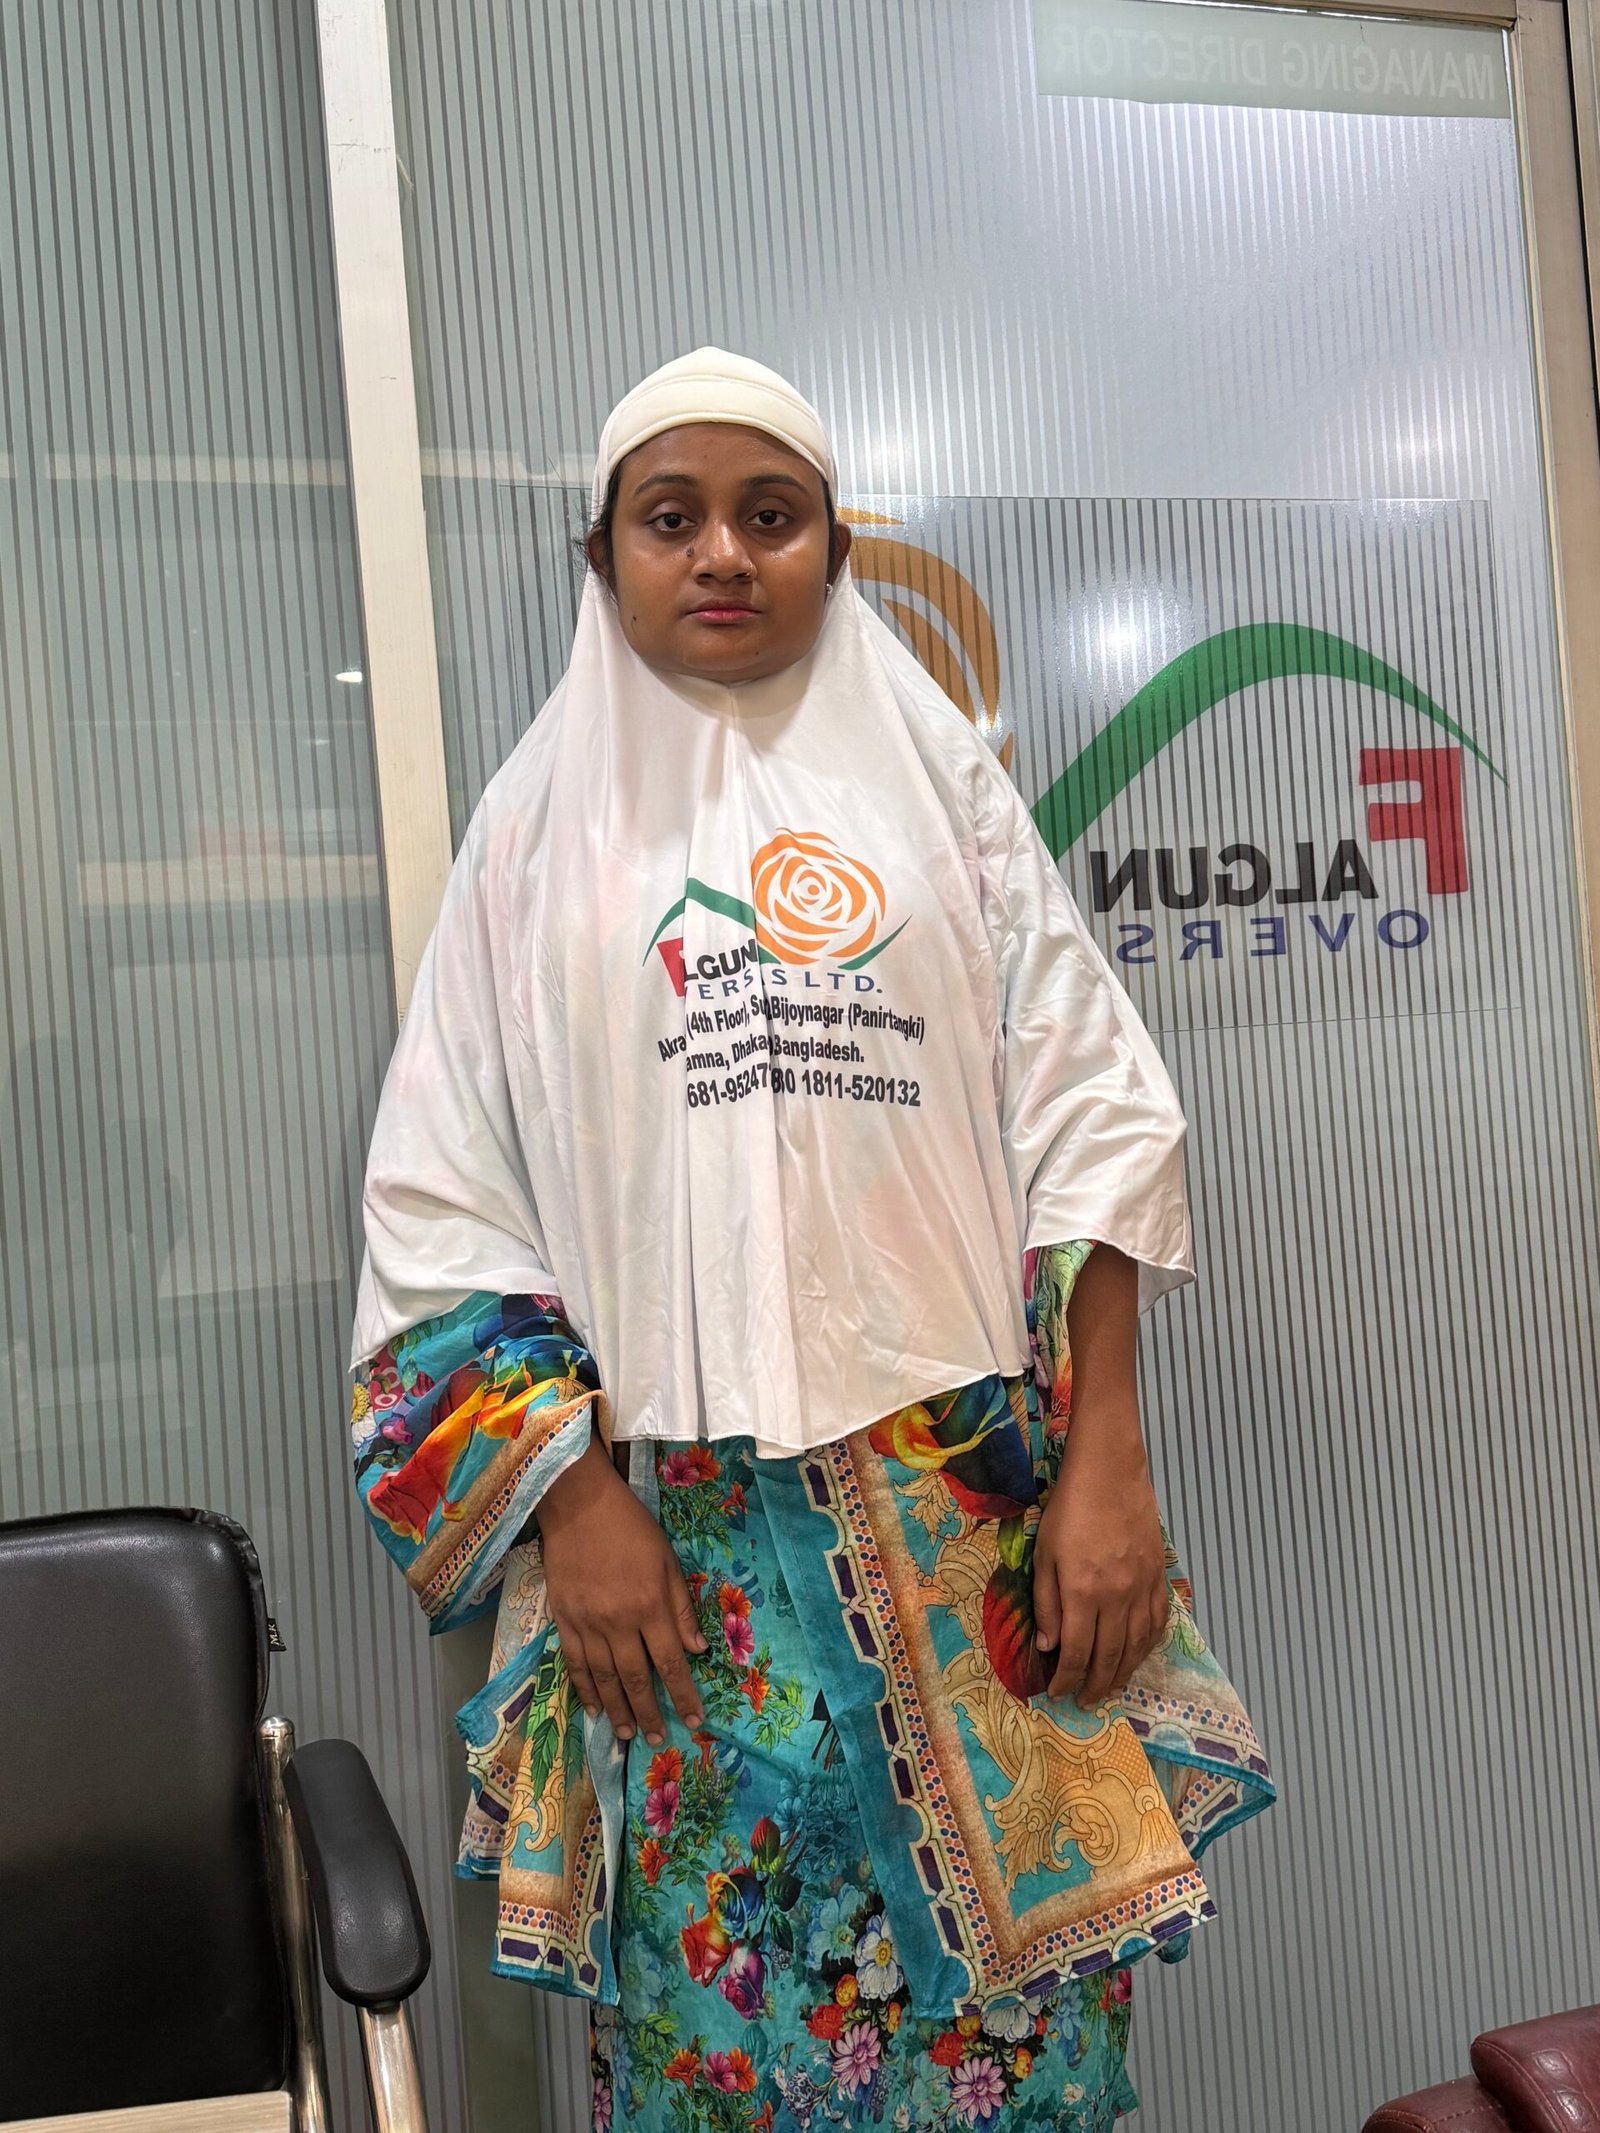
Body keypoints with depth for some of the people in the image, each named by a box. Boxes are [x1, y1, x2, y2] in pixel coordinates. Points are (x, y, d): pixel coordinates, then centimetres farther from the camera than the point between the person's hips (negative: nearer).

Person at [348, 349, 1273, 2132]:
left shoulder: (938, 778, 8)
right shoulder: (544, 819, 7)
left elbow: (1092, 1116, 3)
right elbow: (444, 1198, 3)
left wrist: (1107, 1461, -5)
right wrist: (572, 1500, -6)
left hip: (978, 1500, 1)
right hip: (675, 1525, 0)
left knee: (1016, 1981, 7)